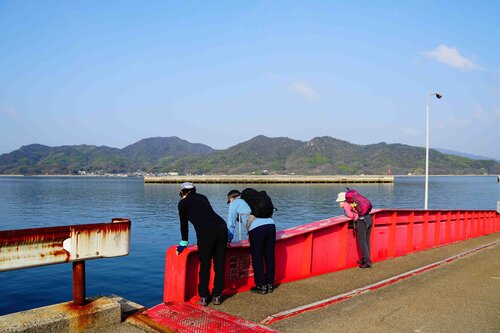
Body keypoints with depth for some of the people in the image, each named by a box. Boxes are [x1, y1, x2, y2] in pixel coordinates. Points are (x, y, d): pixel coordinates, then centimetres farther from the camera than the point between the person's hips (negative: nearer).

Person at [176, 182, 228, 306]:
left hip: (206, 232, -5)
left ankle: (203, 297, 13)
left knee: (205, 265, 8)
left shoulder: (183, 203, 15)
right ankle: (217, 296, 19)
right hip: (221, 227, 5)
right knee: (219, 264, 12)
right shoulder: (202, 197, 30)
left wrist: (183, 243, 30)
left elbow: (184, 224, 18)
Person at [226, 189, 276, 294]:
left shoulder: (234, 203, 17)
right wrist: (251, 235, 48)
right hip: (271, 224, 6)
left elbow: (231, 223, 15)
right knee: (269, 257, 13)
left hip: (257, 228, -6)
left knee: (257, 259, 6)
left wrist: (229, 239, 23)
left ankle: (261, 286, 11)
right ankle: (270, 284, 23)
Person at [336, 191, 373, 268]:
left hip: (361, 221, -8)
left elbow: (350, 215, -8)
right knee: (366, 241, 16)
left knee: (362, 242, -1)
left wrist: (346, 214, 10)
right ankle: (364, 259, 27)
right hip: (368, 218, 8)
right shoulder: (352, 202, 24)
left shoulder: (345, 205, 1)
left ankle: (367, 262, -1)